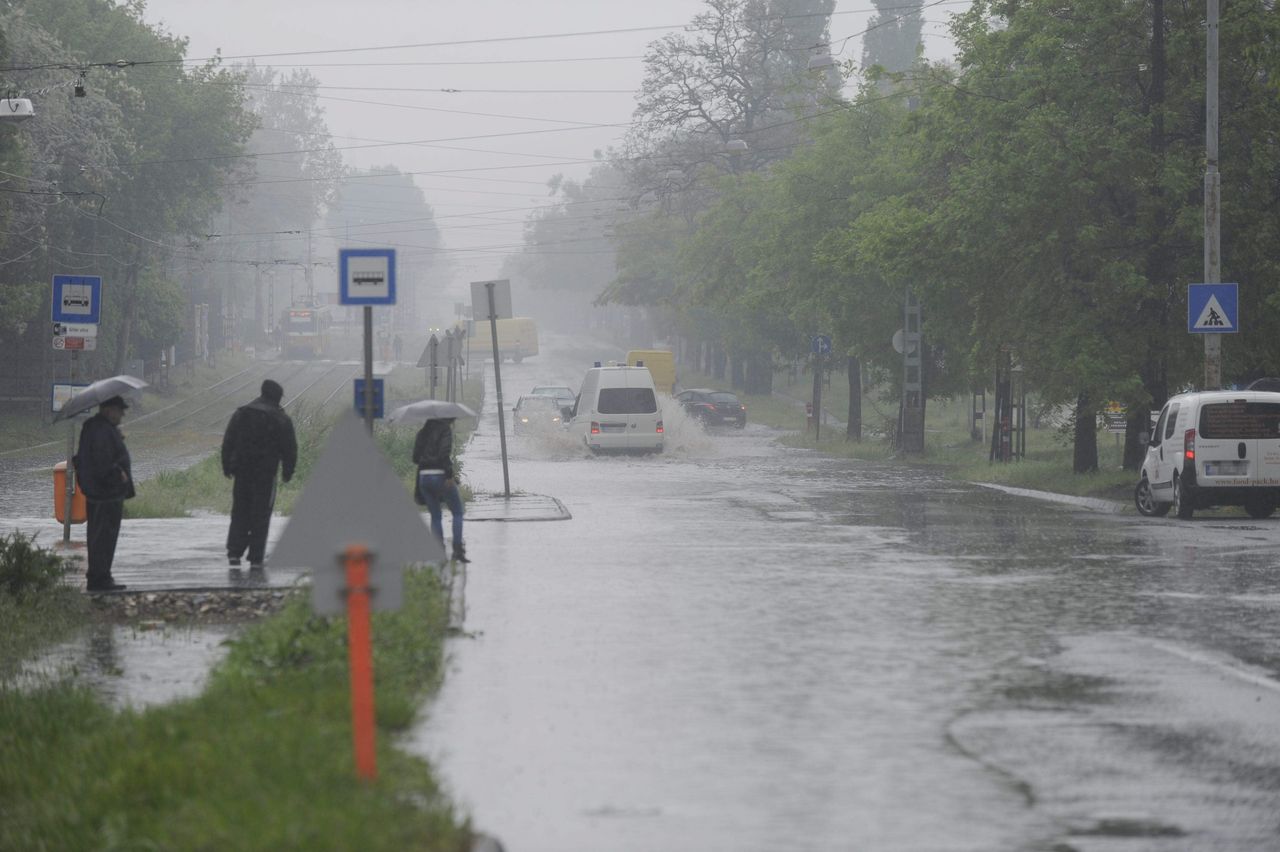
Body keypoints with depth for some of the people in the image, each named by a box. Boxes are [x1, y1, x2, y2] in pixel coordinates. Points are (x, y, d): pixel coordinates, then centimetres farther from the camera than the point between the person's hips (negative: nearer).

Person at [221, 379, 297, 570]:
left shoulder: (241, 413, 6)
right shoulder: (281, 420, -3)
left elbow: (228, 442, 7)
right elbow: (290, 449, -1)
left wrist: (226, 466, 14)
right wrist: (287, 472, 10)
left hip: (242, 471, 3)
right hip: (266, 473, -3)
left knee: (239, 513, 13)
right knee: (261, 515, 2)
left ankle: (234, 553, 2)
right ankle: (256, 559, 0)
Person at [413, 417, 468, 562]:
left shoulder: (423, 431, 13)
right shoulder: (446, 429, -6)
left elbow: (415, 457, 10)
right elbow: (445, 453, -18)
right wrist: (450, 475, -17)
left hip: (423, 476, 6)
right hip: (441, 475, -6)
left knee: (435, 516, 12)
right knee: (457, 513, 6)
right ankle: (458, 549, -5)